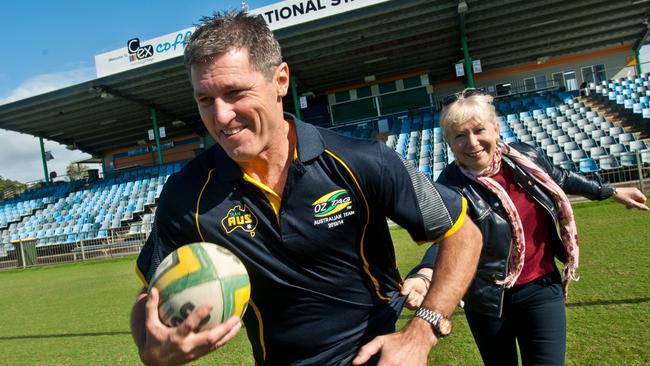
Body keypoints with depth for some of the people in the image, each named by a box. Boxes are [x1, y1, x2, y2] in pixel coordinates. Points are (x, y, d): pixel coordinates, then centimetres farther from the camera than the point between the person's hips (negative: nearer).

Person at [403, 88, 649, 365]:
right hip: (489, 299, -2)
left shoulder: (526, 157, -8)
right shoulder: (451, 187, -22)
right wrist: (424, 275, -55)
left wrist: (611, 191, 24)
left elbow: (559, 179, 12)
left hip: (542, 288, 3)